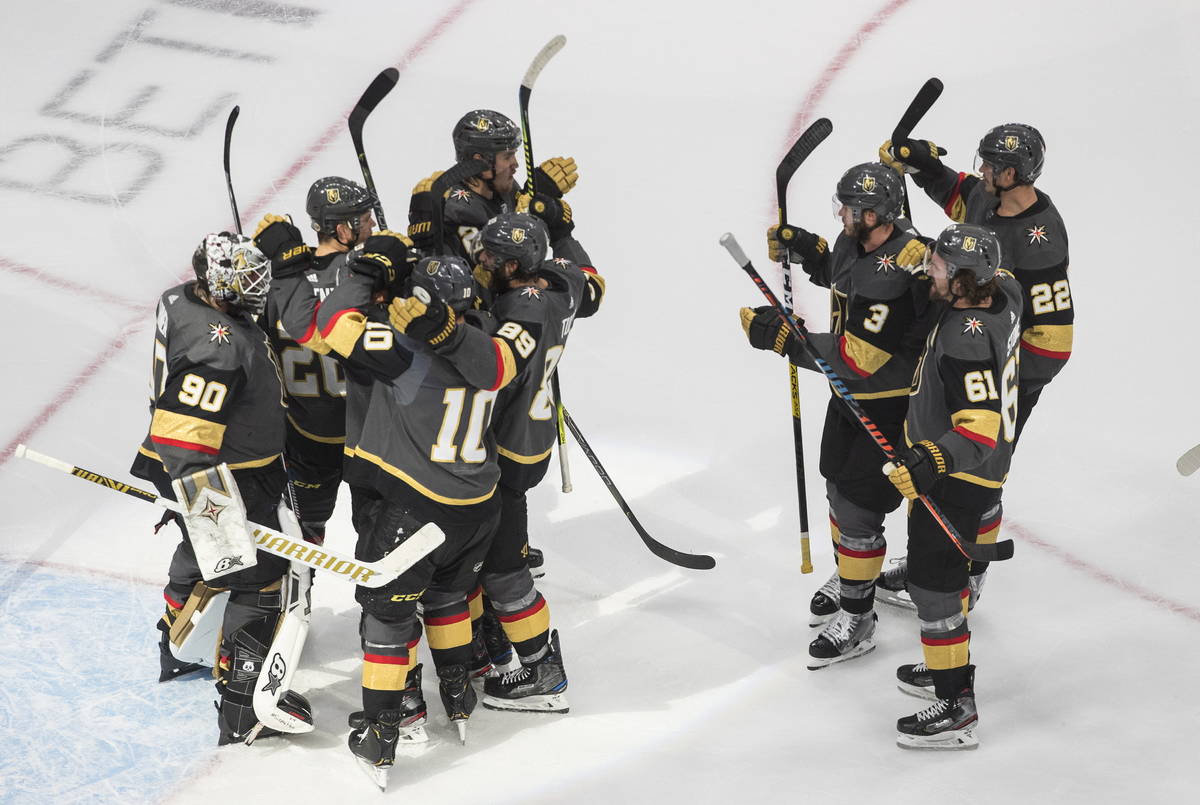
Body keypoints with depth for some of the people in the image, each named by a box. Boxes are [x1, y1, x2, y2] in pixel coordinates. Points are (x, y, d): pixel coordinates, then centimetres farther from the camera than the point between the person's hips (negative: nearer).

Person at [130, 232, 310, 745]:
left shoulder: (182, 300, -2)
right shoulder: (214, 346, -32)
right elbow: (185, 439, -34)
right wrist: (207, 505, -33)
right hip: (228, 479, -11)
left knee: (201, 553, 32)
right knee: (261, 578, -2)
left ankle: (174, 645, 54)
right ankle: (239, 702, 2)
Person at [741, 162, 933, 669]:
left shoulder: (895, 276, -35)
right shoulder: (856, 241, -6)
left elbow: (856, 357, -34)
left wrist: (784, 338, -32)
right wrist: (809, 252, 0)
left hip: (890, 403, -10)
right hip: (852, 393, 10)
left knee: (858, 505, -3)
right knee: (838, 482, 24)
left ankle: (857, 620, 12)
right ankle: (847, 577, 47)